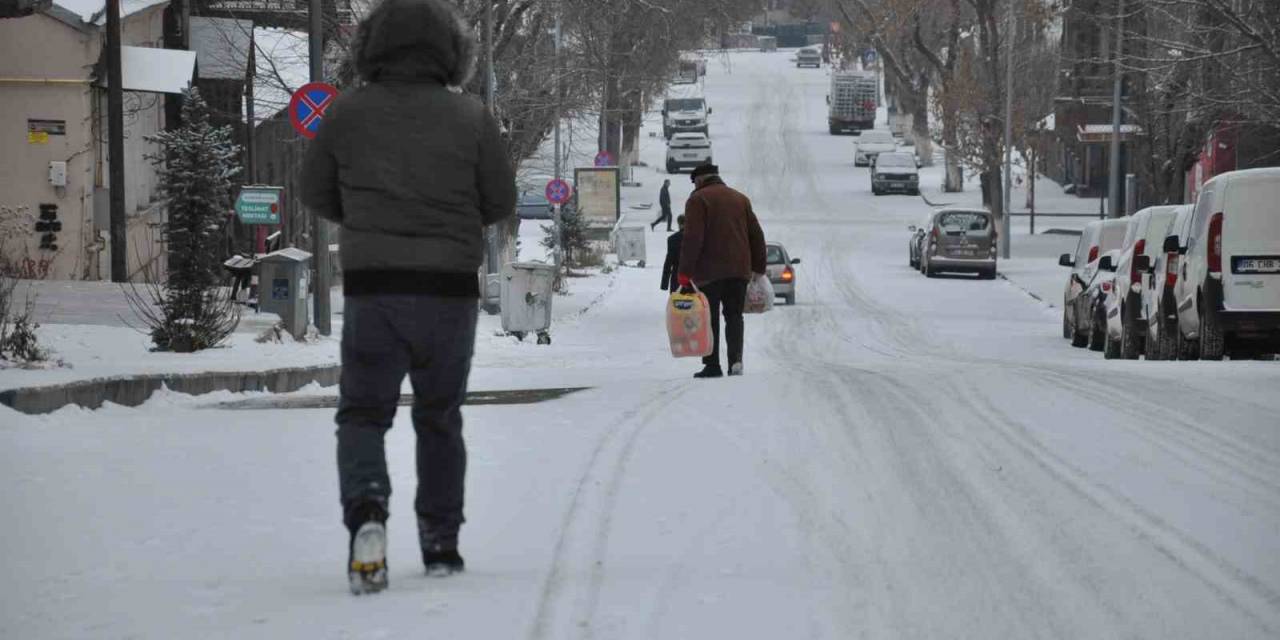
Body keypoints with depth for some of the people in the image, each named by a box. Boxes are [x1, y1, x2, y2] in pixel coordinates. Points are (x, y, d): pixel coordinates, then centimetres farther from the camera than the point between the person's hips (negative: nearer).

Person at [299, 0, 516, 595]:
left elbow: (316, 194, 7)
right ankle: (441, 543, 17)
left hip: (371, 284, -1)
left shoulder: (347, 113, -2)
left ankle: (366, 507, -22)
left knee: (363, 412, 6)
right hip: (450, 288, 1)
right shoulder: (471, 117, -2)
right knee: (440, 419, 16)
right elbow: (500, 200, 3)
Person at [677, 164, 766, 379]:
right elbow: (756, 235, 16)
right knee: (734, 315, 9)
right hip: (739, 270, 5)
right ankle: (736, 359, -9)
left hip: (709, 272, -4)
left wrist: (685, 271, -12)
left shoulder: (698, 200, -2)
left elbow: (692, 238, -12)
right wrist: (759, 268, 21)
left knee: (710, 318, 2)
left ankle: (712, 365, -1)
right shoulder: (740, 199, 15)